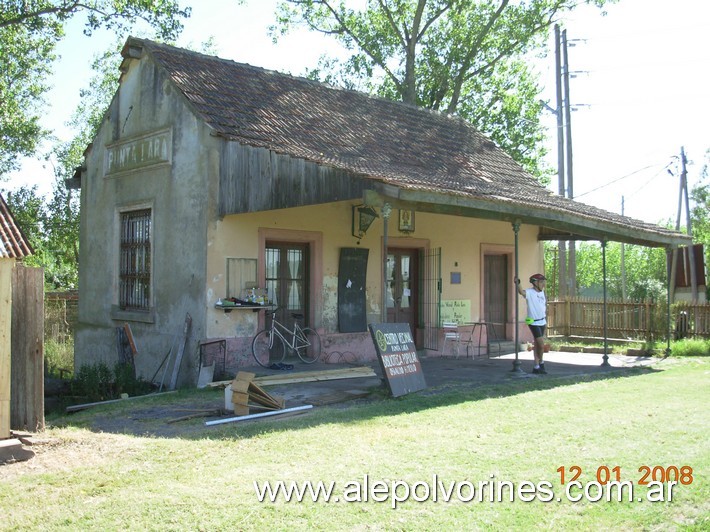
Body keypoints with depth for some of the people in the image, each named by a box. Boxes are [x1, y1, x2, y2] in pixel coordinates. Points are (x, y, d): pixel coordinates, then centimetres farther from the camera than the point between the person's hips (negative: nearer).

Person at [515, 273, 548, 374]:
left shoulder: (542, 293, 9)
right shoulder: (529, 292, -14)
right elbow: (521, 291, -37)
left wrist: (546, 321, 21)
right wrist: (517, 283, -55)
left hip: (542, 322, 7)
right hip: (534, 323, -7)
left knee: (537, 345, 13)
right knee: (541, 344, -9)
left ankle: (537, 367, 20)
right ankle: (541, 363, 13)